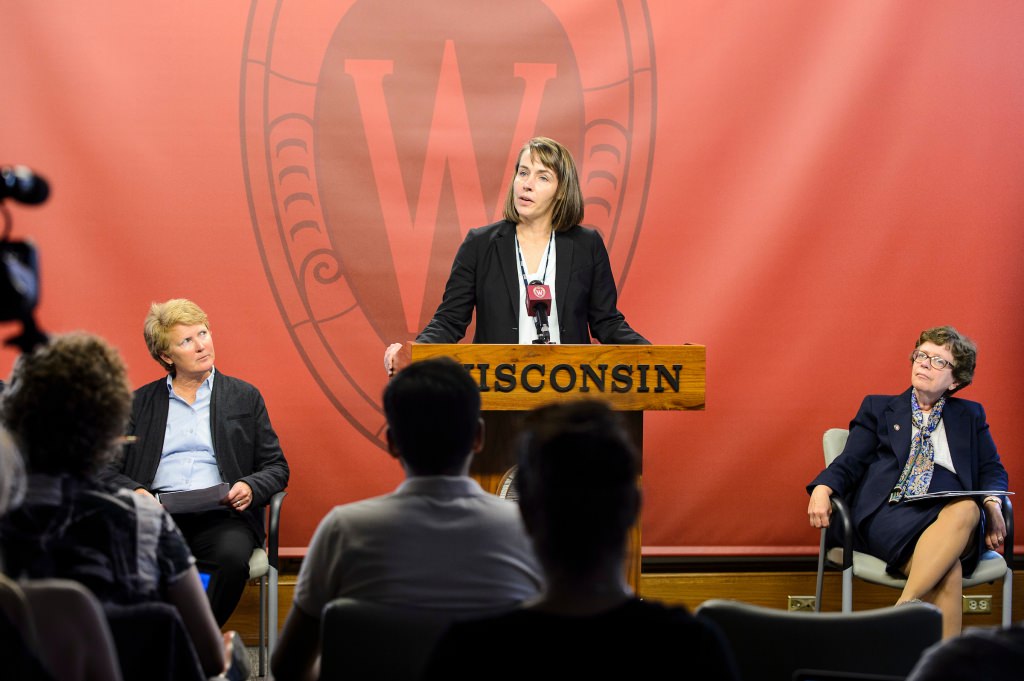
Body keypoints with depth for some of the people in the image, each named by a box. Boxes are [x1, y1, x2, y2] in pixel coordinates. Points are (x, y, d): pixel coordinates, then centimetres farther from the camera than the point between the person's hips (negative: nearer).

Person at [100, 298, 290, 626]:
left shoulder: (245, 397, 17)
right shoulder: (140, 402, 18)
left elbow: (277, 468, 15)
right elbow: (109, 469, 13)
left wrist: (250, 488, -7)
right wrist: (134, 492, -10)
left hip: (221, 516, 0)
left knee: (233, 557, -36)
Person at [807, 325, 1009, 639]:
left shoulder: (970, 416, 27)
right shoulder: (878, 408, 22)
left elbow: (992, 469, 21)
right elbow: (850, 461, 12)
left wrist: (992, 504, -3)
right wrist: (822, 489, -11)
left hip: (951, 512, 2)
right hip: (889, 513, -2)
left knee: (967, 509, -39)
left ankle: (903, 608, -45)